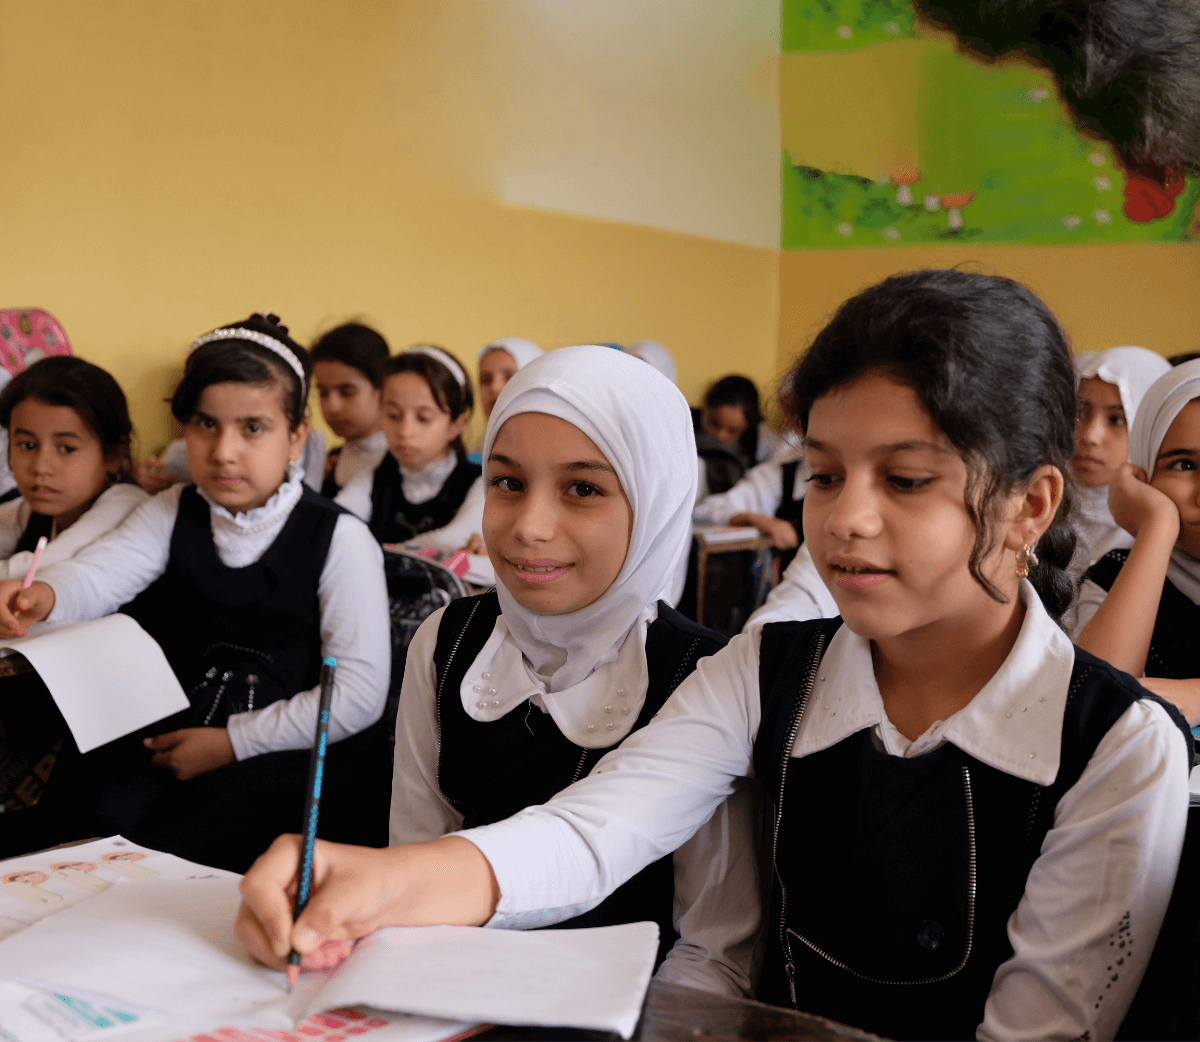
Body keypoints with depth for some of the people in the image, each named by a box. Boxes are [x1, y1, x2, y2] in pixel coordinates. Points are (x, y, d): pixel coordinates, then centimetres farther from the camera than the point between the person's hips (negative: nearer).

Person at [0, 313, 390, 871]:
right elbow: (98, 571, -11)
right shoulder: (173, 515, 8)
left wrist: (233, 742, -12)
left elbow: (361, 693, -12)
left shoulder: (339, 538, -7)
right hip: (173, 741, 5)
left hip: (290, 758, -4)